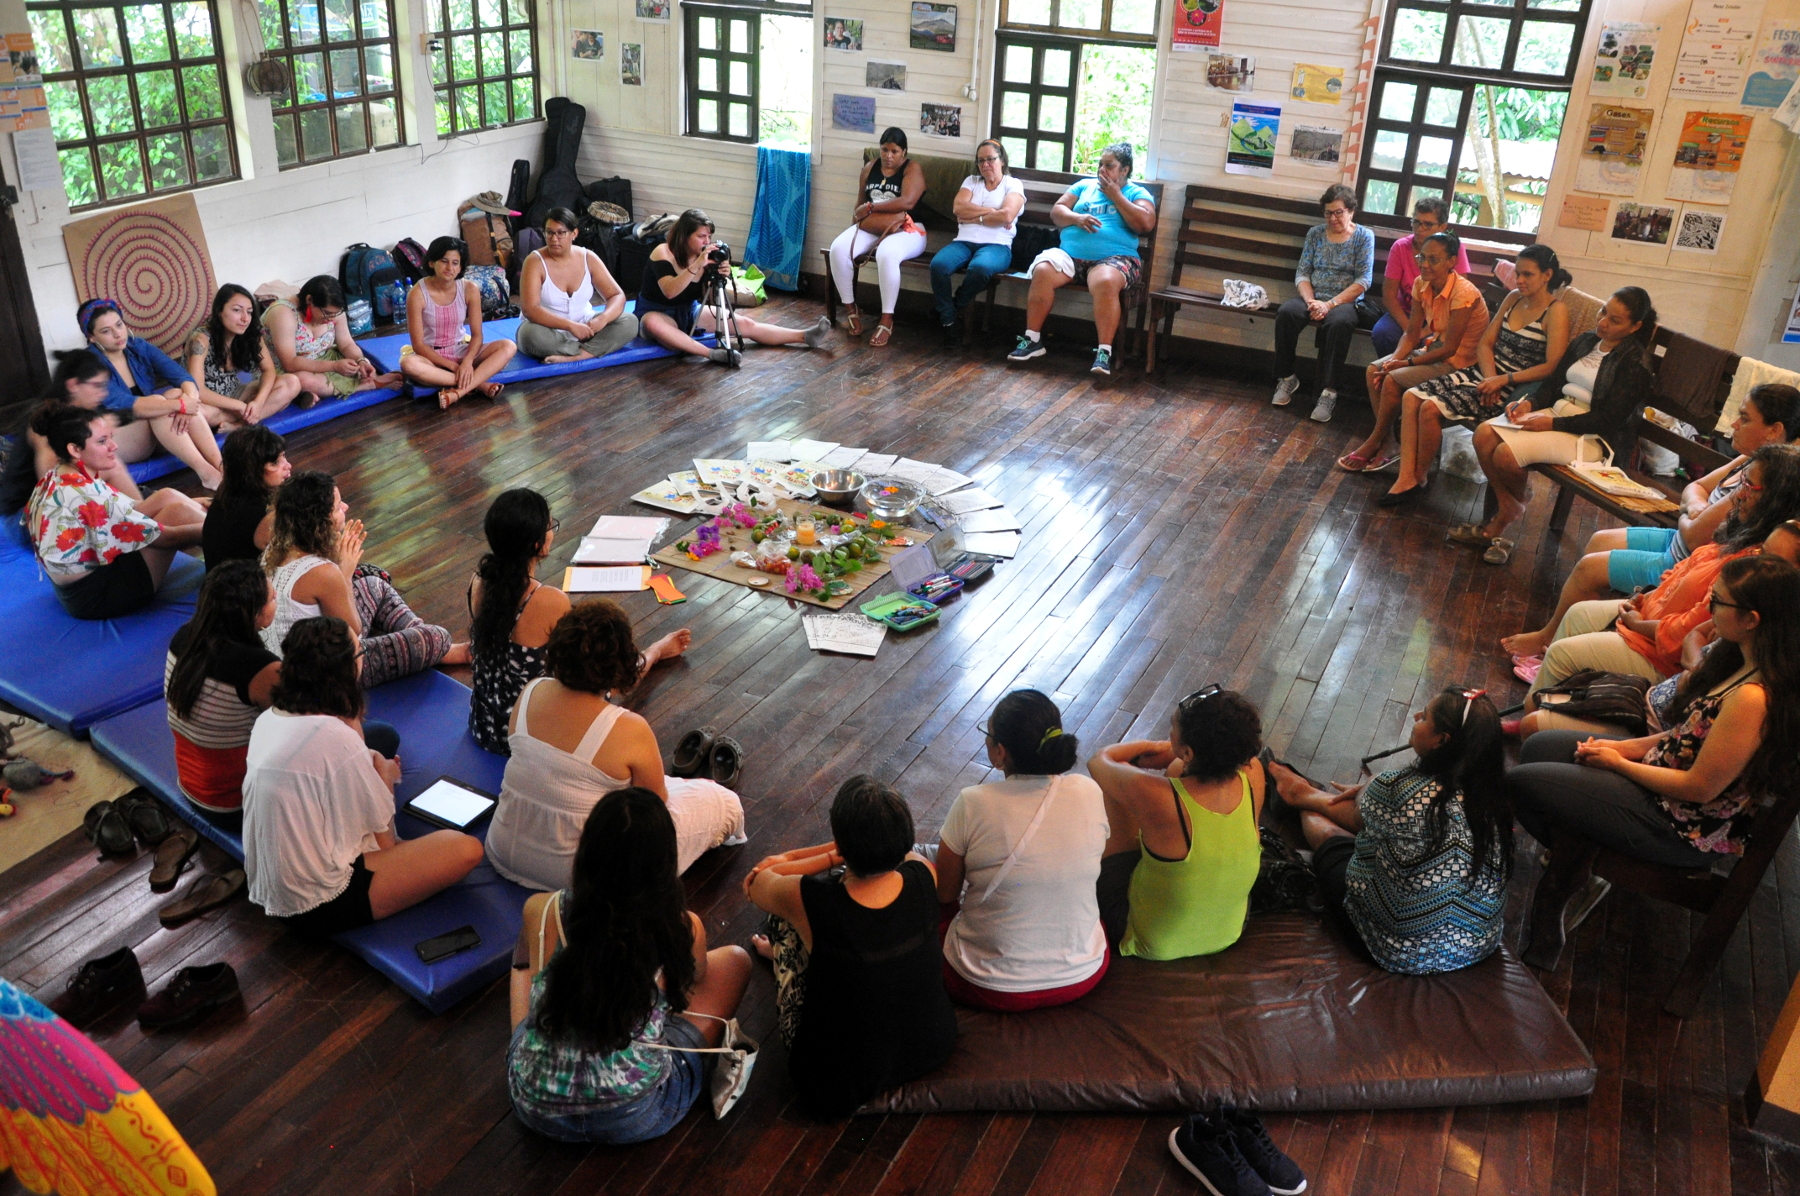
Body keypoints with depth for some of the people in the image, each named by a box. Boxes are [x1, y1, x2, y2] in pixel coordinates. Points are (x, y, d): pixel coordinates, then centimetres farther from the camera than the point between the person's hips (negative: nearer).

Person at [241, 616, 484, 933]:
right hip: (319, 907, -9)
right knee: (466, 850, -13)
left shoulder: (267, 719, 2)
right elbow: (382, 840, -13)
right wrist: (386, 780, 2)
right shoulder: (336, 737, -24)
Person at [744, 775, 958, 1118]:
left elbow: (756, 883, -7)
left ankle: (785, 954, 45)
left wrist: (833, 858, -4)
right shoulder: (923, 874, -21)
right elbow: (884, 844, 4)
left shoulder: (807, 900, -32)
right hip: (932, 1050, 4)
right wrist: (800, 858, 5)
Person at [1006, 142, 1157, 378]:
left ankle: (1104, 352, -33)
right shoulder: (1084, 185, 22)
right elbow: (1056, 212, 14)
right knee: (1042, 271, -27)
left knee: (1105, 282, -39)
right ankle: (1032, 339, -18)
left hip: (1114, 258, -3)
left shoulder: (1137, 193, 11)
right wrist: (1077, 218, -7)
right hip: (1070, 254, 3)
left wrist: (1115, 195, -3)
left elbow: (1146, 224, -7)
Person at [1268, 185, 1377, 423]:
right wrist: (1310, 300, -14)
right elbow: (1302, 272, 6)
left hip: (1345, 301, -3)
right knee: (1286, 312, -30)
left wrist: (1330, 304, -18)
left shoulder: (1364, 236, 3)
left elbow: (1363, 280, -6)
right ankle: (1286, 378, -16)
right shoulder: (1315, 233, 12)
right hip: (1312, 297, 3)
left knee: (1339, 323, -39)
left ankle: (1328, 391, -37)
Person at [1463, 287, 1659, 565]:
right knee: (1484, 434, -14)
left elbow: (1608, 420, -16)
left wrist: (1552, 423, -22)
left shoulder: (1635, 363, -10)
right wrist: (1530, 404, -8)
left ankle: (1518, 499, 9)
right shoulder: (1585, 341, 11)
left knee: (1506, 453, -26)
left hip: (1591, 436, -8)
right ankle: (1506, 506, -4)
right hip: (1555, 412, 8)